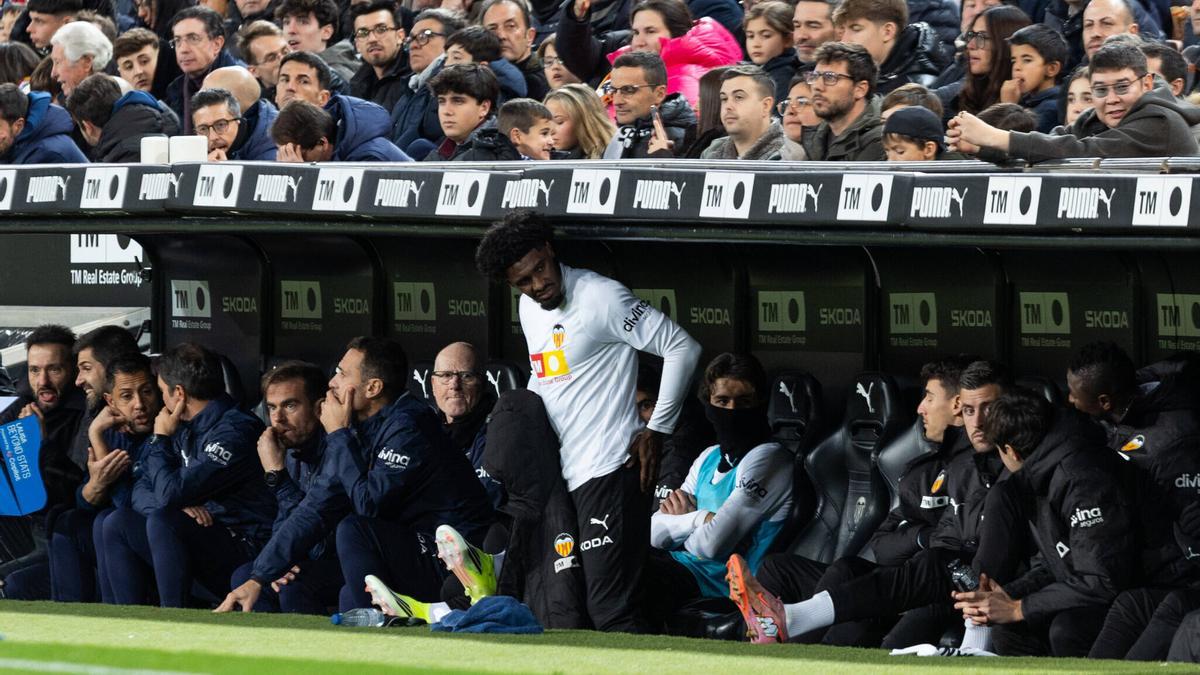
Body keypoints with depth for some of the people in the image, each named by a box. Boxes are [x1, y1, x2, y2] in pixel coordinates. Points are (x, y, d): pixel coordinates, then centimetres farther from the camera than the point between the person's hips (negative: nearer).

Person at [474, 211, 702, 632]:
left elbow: (682, 348, -9)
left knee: (609, 609, -17)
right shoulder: (529, 308, 15)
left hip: (608, 470, -9)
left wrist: (657, 430, -9)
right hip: (562, 478, 9)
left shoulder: (600, 298, -10)